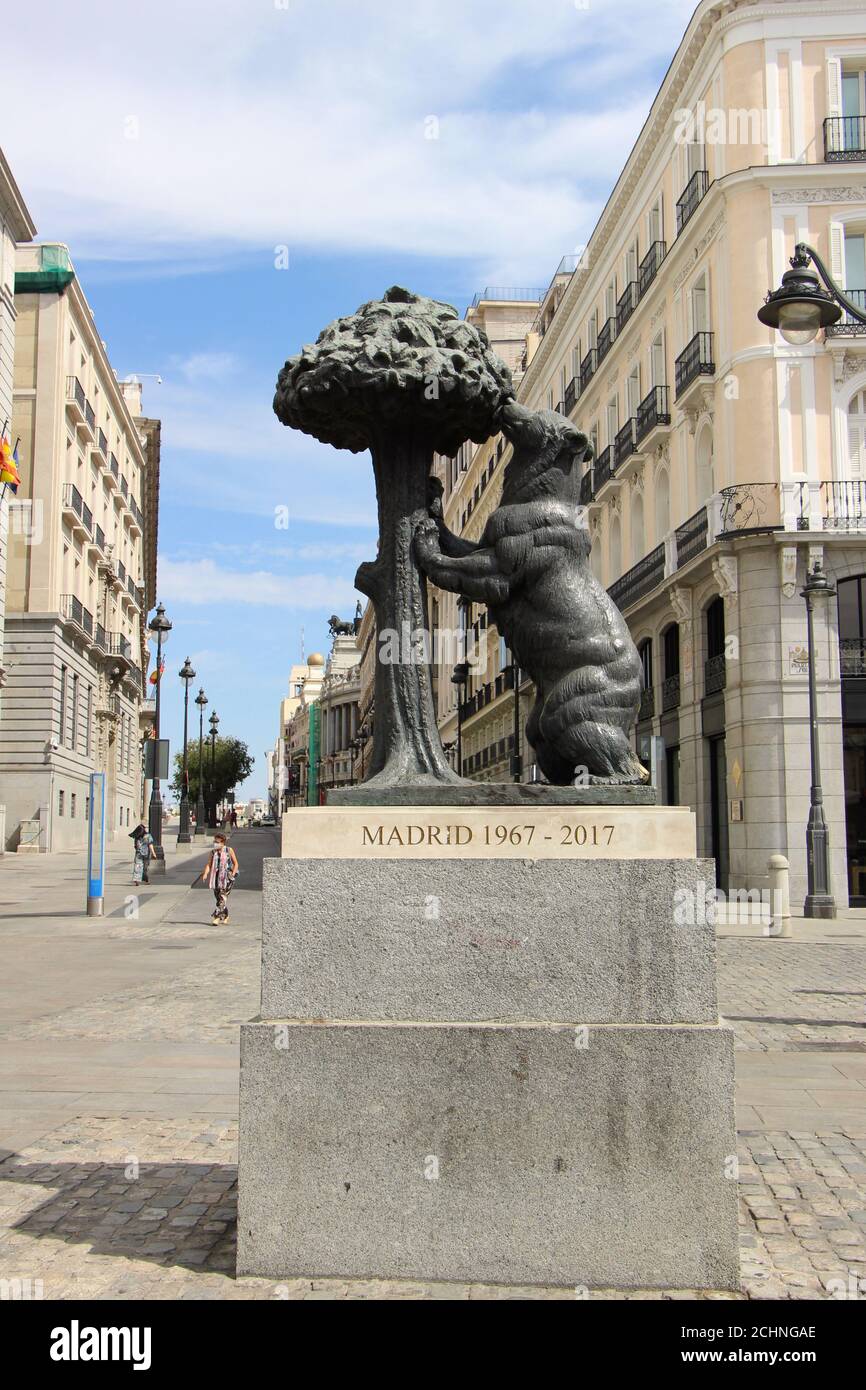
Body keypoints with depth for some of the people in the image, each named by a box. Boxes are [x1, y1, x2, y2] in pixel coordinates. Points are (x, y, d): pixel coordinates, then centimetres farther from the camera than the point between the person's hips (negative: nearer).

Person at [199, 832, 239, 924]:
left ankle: (217, 917, -18)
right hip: (217, 876, 5)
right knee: (218, 897, 9)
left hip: (227, 877, -4)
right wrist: (205, 873, -15)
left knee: (223, 896, -14)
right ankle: (225, 916, 27)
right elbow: (209, 864, 2)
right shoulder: (213, 852, 8)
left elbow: (235, 863, 3)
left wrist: (233, 874, -9)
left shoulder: (229, 850, -1)